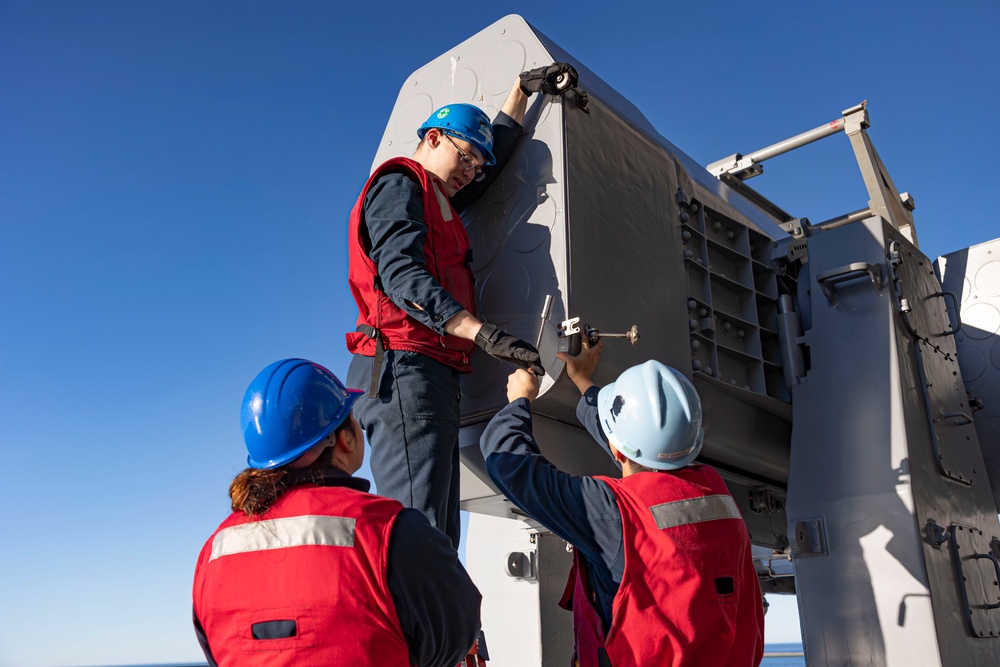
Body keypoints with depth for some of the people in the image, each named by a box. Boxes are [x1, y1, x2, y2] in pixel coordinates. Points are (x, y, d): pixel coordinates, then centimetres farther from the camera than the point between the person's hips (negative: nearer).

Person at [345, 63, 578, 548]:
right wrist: (485, 334, -26)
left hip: (433, 379, 10)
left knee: (439, 538, 4)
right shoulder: (399, 185, 2)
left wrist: (523, 88, 45)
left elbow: (496, 155, 46)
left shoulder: (438, 200, 30)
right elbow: (401, 275, -17)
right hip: (405, 370, -10)